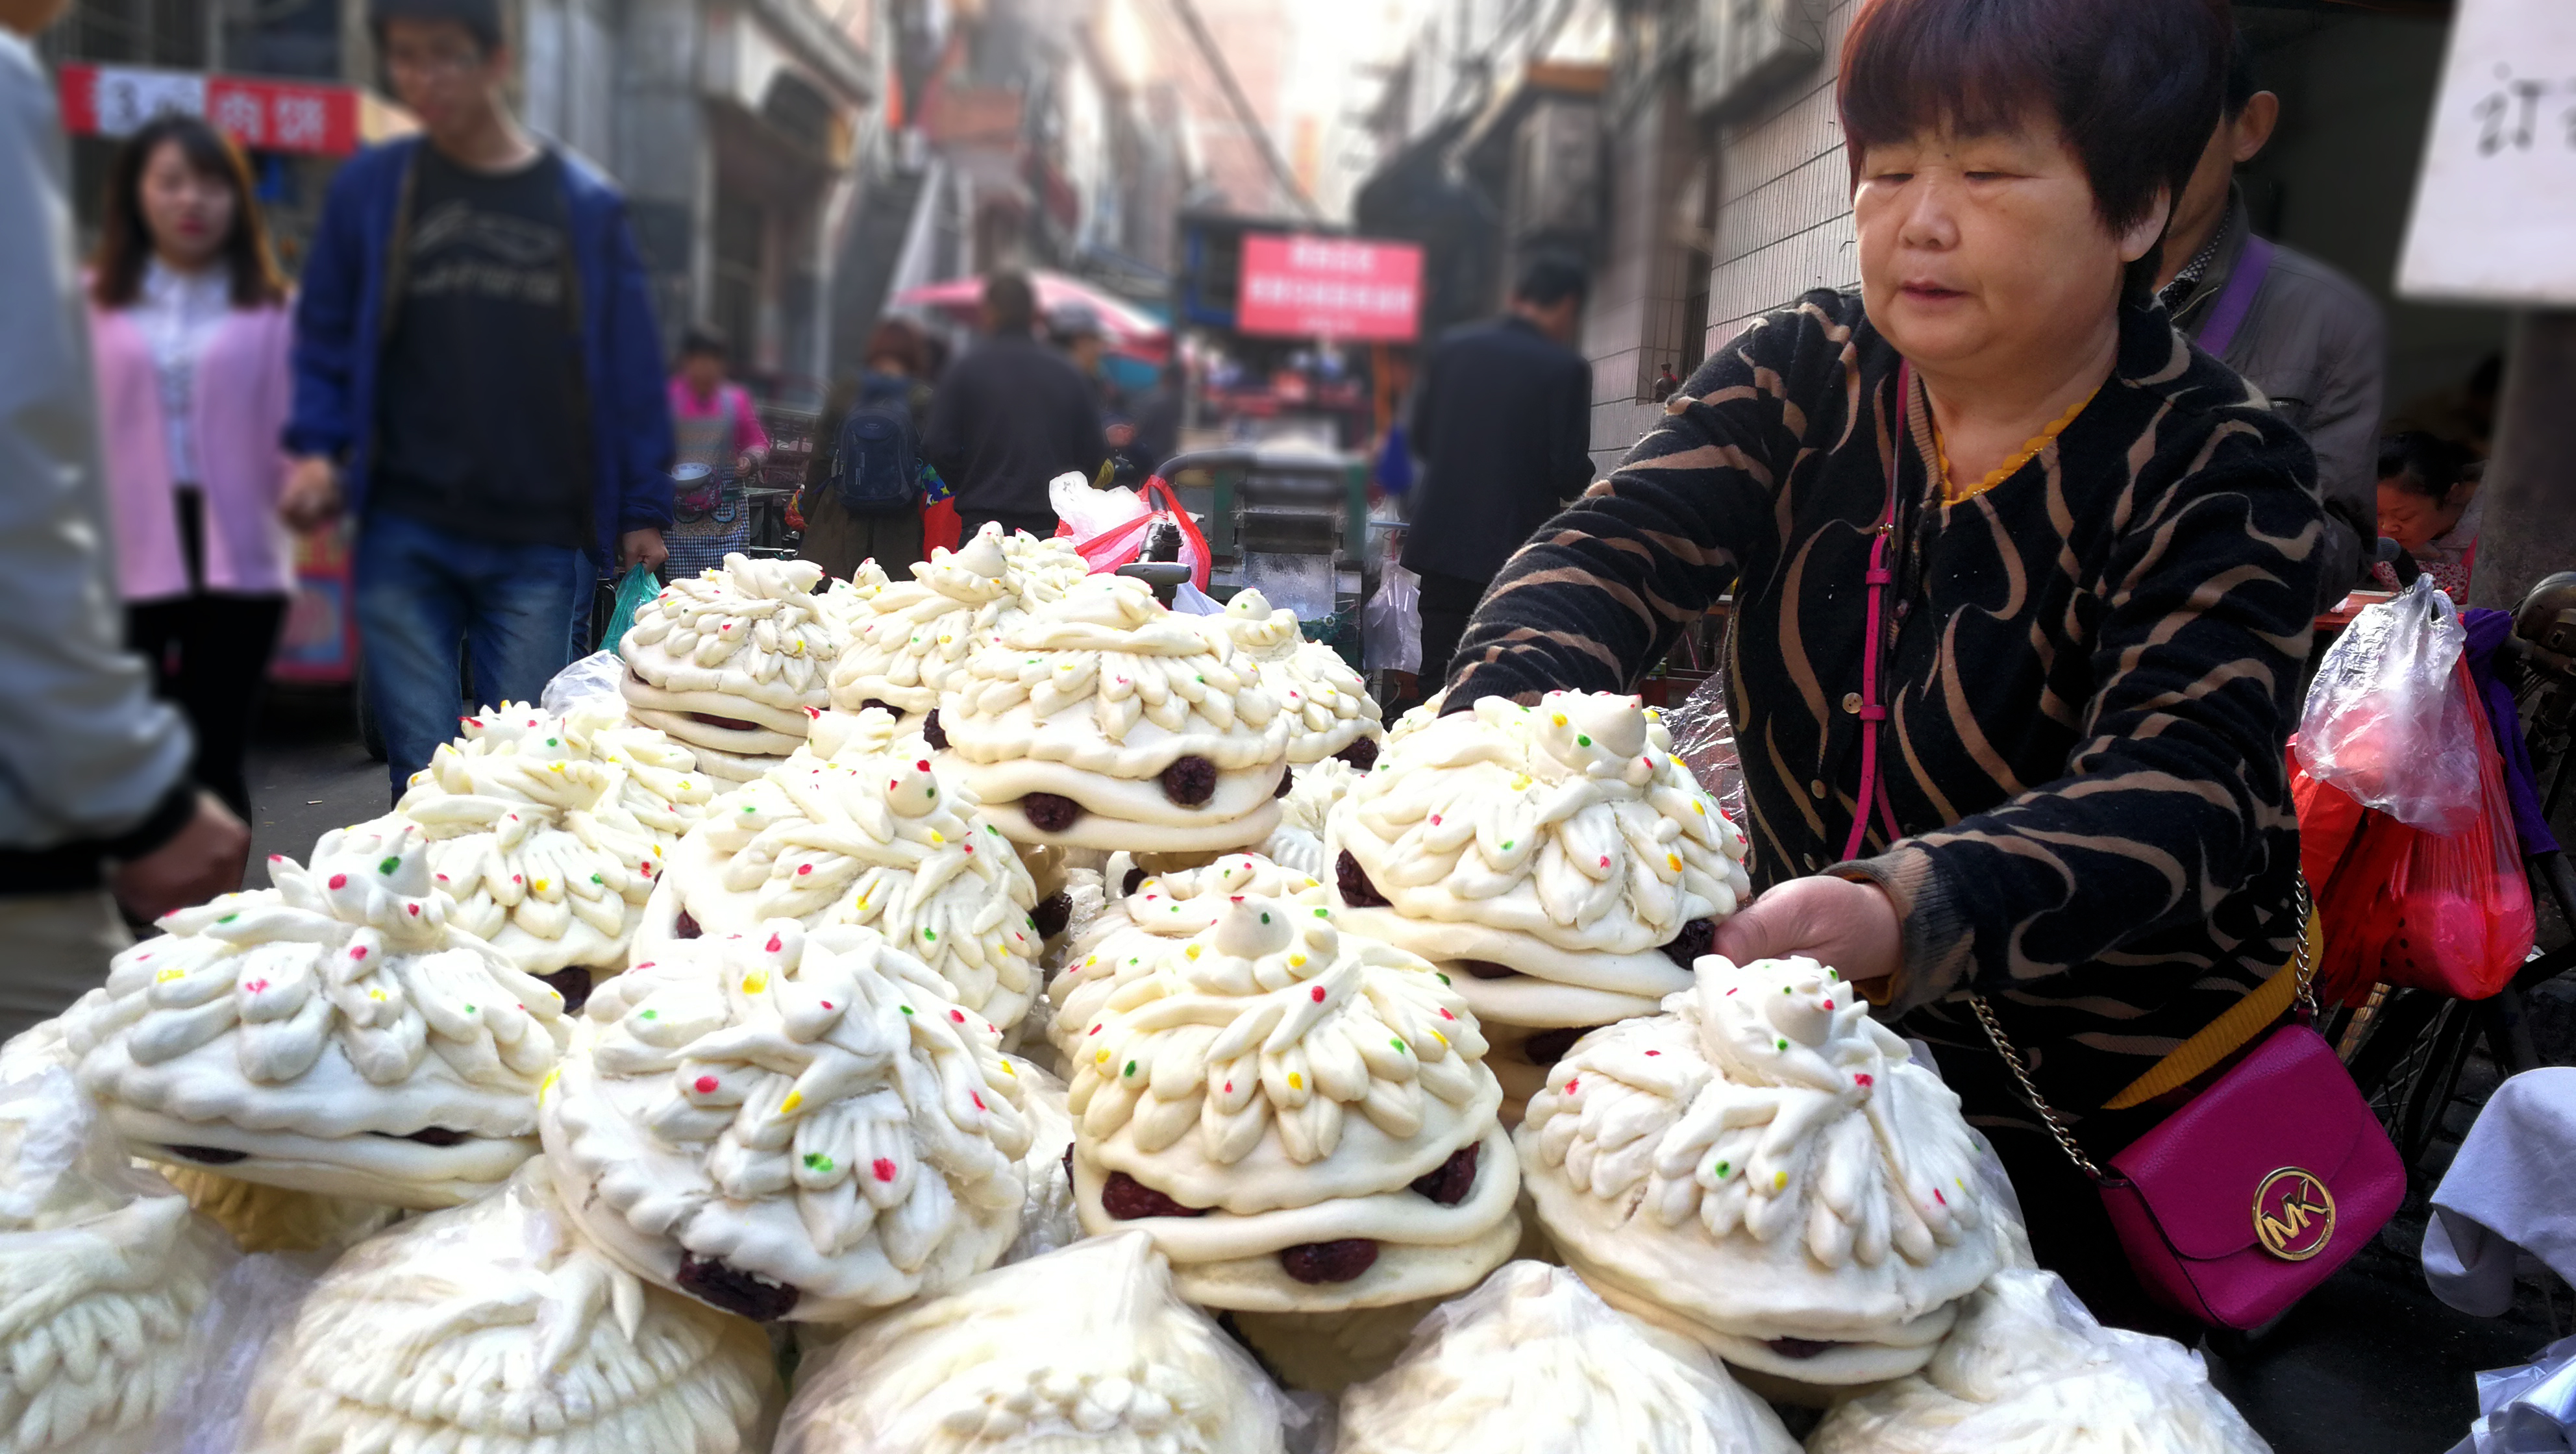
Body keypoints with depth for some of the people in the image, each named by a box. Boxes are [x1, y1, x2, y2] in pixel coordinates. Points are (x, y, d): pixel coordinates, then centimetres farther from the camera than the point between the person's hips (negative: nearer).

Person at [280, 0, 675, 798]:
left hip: (542, 544, 0)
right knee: (426, 770, 1)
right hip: (405, 534, 1)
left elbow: (632, 366, 7)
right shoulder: (369, 186, 9)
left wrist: (643, 513, 4)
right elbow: (325, 336, 14)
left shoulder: (584, 202, 7)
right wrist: (318, 449, -3)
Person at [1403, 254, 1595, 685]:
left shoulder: (1452, 346, 4)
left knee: (1439, 670, 10)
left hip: (1441, 539, 4)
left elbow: (1420, 437, 10)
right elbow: (1570, 473, -11)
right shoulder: (1565, 368, -10)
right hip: (1515, 546, -4)